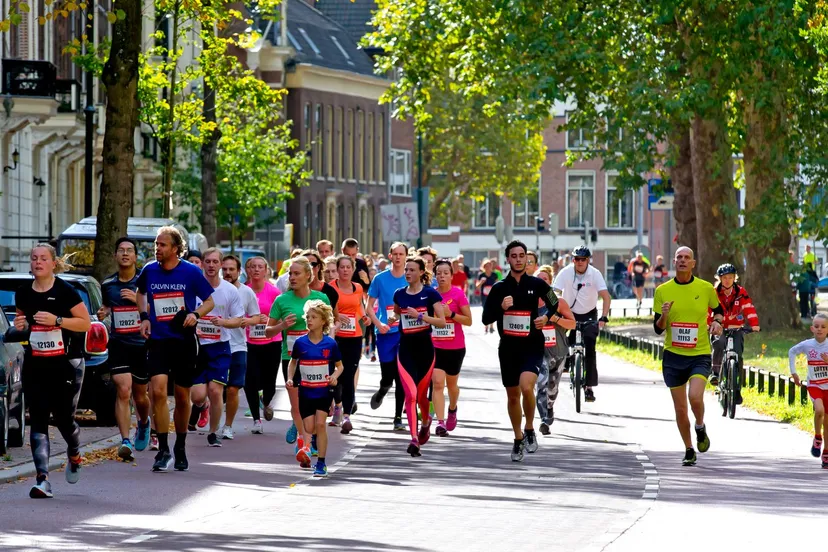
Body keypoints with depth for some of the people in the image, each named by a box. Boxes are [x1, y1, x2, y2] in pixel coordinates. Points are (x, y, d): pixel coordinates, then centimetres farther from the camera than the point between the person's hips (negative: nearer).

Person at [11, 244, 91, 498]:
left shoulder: (65, 292, -7)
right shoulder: (23, 294, 7)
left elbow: (85, 323, -7)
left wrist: (56, 320, -19)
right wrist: (19, 327, -2)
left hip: (66, 365, -4)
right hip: (34, 365, 4)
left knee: (63, 418, -1)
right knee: (37, 420, -6)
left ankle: (74, 454, 34)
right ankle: (42, 479, -11)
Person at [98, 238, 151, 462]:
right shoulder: (107, 284, 6)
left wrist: (138, 299, -17)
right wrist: (103, 311, 3)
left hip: (142, 343, -1)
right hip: (118, 344, 1)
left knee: (140, 396, 13)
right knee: (123, 391, -16)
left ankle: (144, 423, 47)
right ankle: (125, 441, -21)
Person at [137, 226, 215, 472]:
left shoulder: (191, 272, -5)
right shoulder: (149, 270, 2)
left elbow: (210, 300, 3)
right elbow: (140, 293, 23)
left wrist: (195, 314, -16)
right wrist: (144, 317, 8)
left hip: (184, 341, -1)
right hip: (158, 340, 1)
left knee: (182, 397, 9)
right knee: (158, 390, -18)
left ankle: (180, 447, 29)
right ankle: (163, 450, -13)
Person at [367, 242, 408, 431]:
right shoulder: (380, 279, 1)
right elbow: (369, 306, 5)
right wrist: (378, 324, -11)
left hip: (406, 333, 0)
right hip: (385, 333, 0)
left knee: (401, 378, -1)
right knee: (388, 377, -1)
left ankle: (398, 418, 7)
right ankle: (381, 393, 35)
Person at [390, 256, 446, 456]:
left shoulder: (430, 294, -6)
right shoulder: (399, 294, 5)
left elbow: (442, 321, -11)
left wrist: (420, 315, -20)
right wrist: (394, 318, 8)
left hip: (425, 348, -1)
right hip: (405, 348, 1)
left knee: (421, 394, 12)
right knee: (410, 394, -14)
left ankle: (426, 422, 45)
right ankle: (414, 439, -19)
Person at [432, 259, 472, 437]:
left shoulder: (458, 294, -8)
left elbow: (469, 320, -8)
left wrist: (451, 314, -20)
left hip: (456, 348, -1)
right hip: (435, 347, 1)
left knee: (451, 384, 15)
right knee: (437, 383, -13)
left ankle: (452, 409, 46)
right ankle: (440, 422, -18)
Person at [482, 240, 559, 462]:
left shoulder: (537, 284, -1)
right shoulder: (499, 288, 2)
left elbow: (555, 305, 15)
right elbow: (486, 319, 2)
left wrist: (547, 317, -6)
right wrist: (501, 307, -17)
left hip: (532, 346, -3)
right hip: (508, 348, 3)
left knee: (526, 387, -26)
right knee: (512, 396, 11)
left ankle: (529, 429, -4)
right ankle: (518, 439, 30)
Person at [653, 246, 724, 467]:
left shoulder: (705, 288, 0)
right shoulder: (663, 291, 1)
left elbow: (718, 309, 19)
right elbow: (658, 328, 3)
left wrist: (717, 322, -3)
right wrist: (663, 316, -18)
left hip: (699, 355, -2)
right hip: (673, 356, 2)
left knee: (695, 397, -24)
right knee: (680, 409, 6)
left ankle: (700, 428, 8)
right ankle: (689, 451, 24)